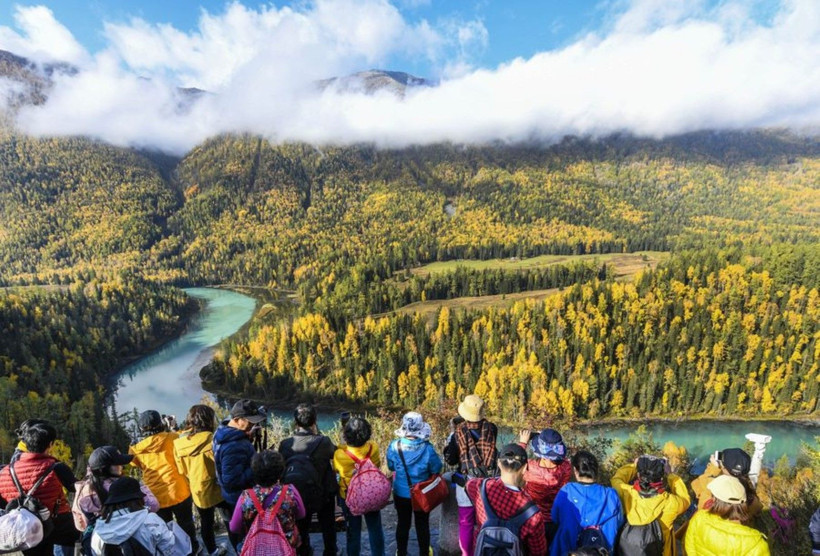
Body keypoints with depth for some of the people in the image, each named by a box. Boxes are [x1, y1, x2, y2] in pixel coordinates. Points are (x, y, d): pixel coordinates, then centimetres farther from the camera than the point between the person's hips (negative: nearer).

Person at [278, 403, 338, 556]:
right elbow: (333, 452, -7)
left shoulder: (285, 444, -21)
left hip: (298, 496, 2)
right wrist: (317, 433, -3)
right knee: (328, 528, 25)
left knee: (302, 527, 28)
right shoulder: (323, 442, -29)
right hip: (324, 494, -2)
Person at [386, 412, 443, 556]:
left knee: (403, 524, 23)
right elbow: (436, 469, -12)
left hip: (401, 493, 1)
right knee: (422, 525, 22)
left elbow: (391, 467, -5)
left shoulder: (394, 446, -23)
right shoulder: (427, 448, -28)